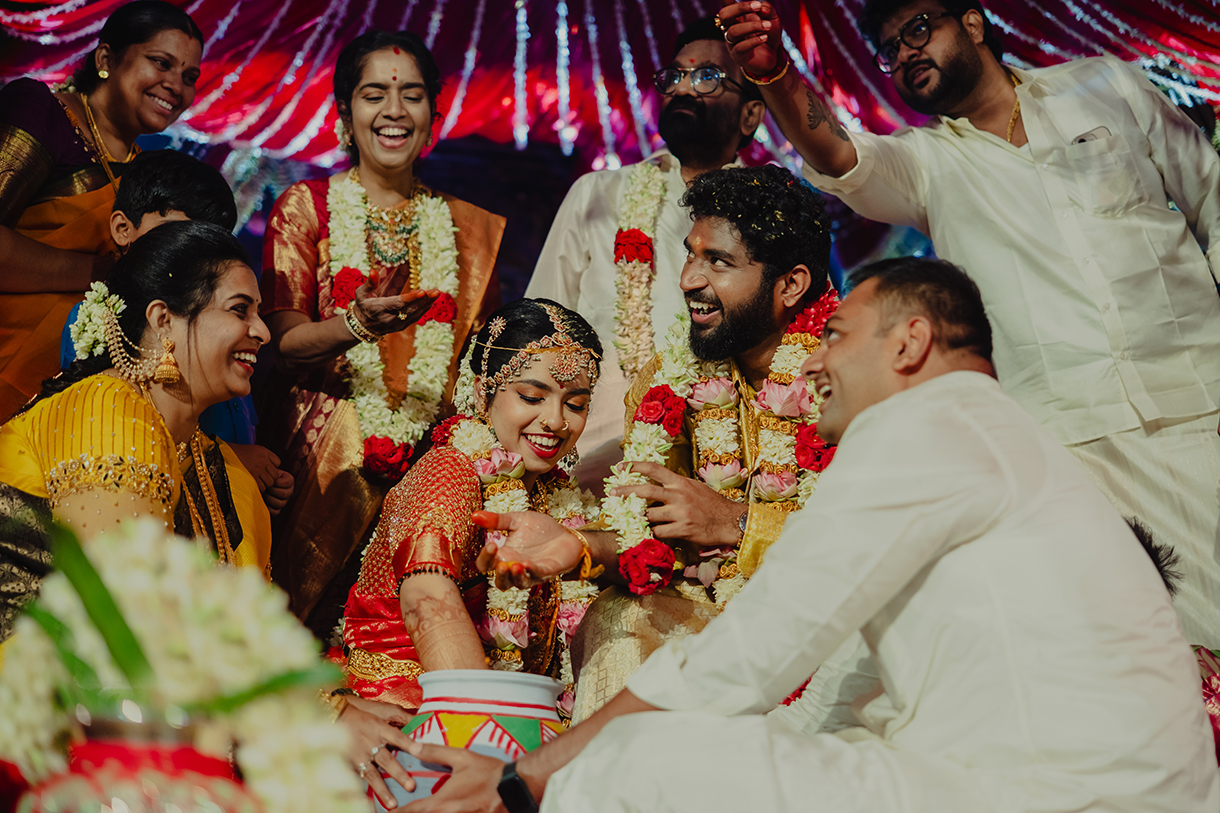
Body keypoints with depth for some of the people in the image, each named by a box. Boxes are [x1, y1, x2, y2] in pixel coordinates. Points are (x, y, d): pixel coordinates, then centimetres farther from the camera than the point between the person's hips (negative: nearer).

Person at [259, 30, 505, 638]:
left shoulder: (469, 226, 14)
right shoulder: (305, 207, 6)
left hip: (433, 455, 2)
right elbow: (282, 338, -3)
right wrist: (357, 324, -23)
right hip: (324, 453, -2)